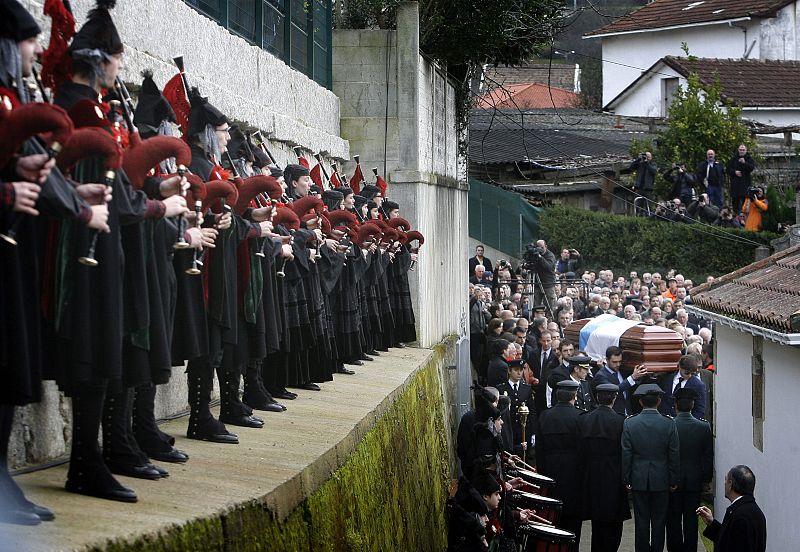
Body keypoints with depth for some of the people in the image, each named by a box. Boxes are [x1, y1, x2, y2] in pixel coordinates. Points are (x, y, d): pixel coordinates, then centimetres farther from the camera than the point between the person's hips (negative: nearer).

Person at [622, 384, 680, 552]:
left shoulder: (629, 424, -6)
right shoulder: (669, 424, -8)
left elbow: (625, 454, -4)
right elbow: (674, 455, -4)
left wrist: (626, 479, 5)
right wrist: (674, 480, 5)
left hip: (639, 480, 0)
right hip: (661, 480, 0)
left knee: (641, 520, 7)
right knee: (659, 520, 7)